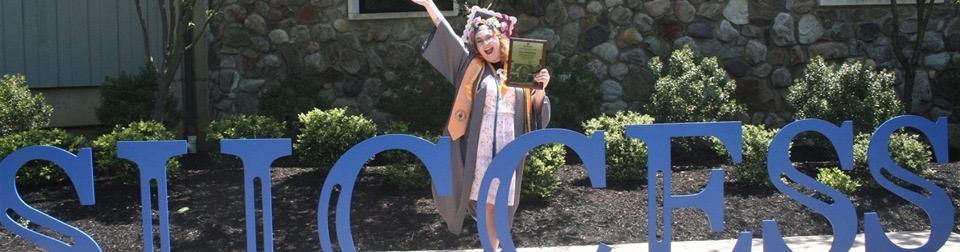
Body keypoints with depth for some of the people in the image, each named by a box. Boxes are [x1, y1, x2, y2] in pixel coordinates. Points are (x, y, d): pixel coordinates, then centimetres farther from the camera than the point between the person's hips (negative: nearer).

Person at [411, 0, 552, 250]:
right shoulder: (475, 67, 5)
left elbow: (535, 110, 7)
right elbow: (448, 36, 0)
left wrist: (541, 88, -11)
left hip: (509, 144, 1)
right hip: (482, 145, -1)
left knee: (503, 199, 7)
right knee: (486, 200, 1)